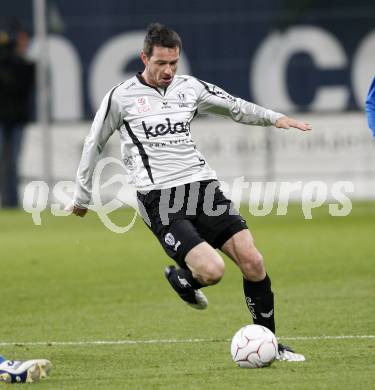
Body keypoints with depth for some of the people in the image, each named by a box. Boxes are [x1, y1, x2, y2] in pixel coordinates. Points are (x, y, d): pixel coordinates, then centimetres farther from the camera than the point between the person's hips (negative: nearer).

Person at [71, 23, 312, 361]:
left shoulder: (190, 87, 12)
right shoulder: (121, 98, 1)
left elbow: (236, 107, 23)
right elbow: (94, 144, 12)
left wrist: (274, 118, 6)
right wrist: (82, 197, 19)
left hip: (203, 186, 5)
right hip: (160, 200, -5)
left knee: (252, 261, -9)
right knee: (212, 270, -22)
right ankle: (178, 278, 15)